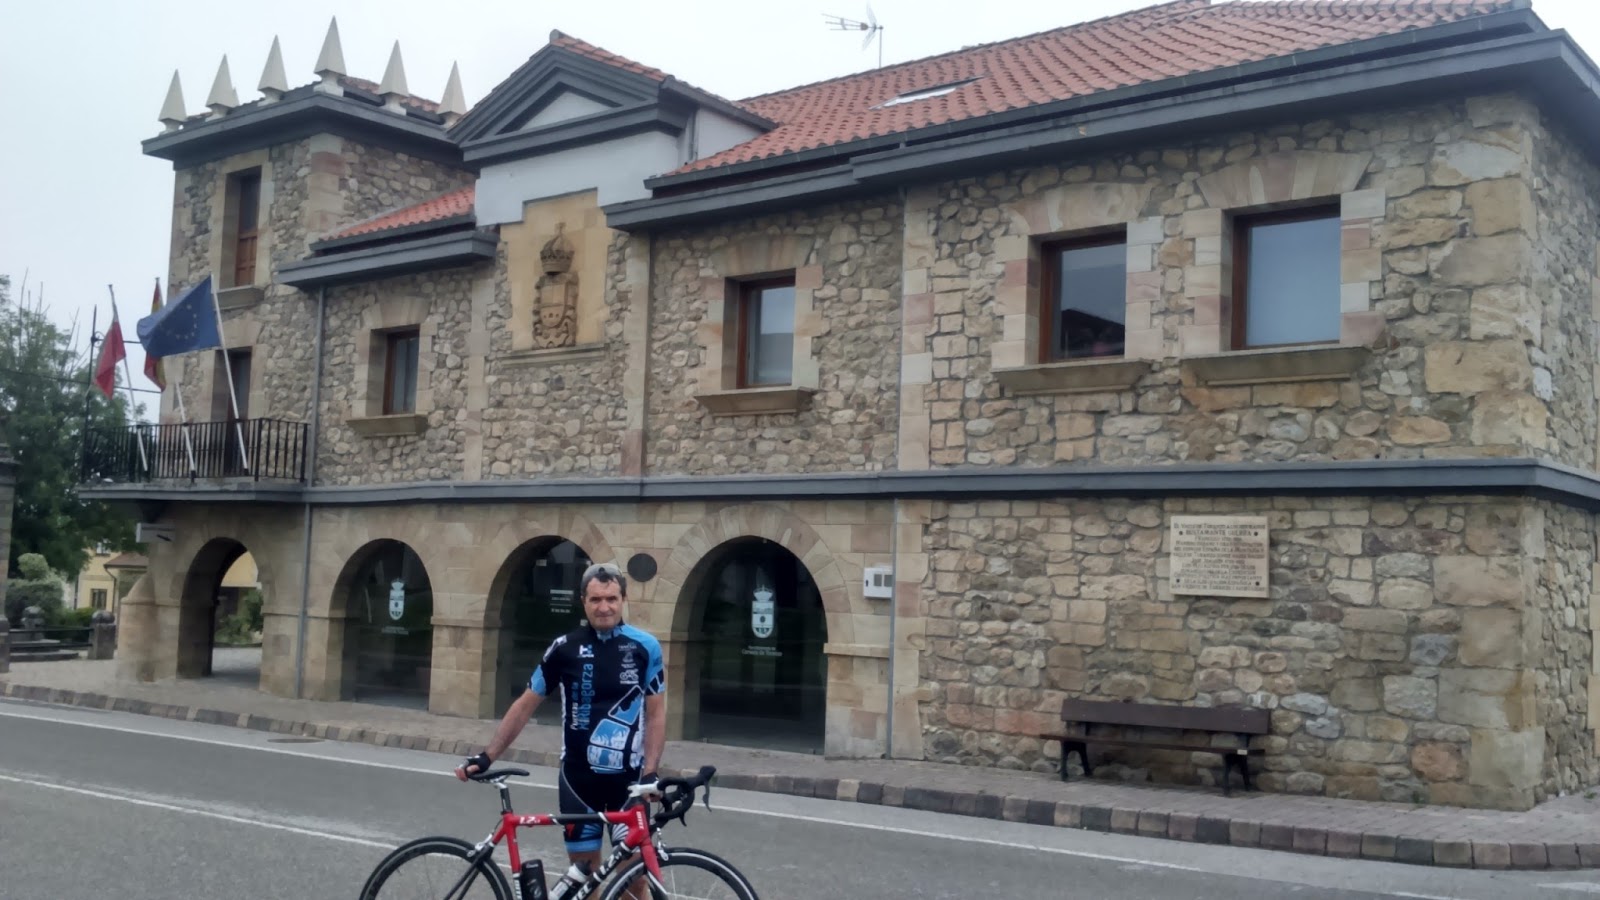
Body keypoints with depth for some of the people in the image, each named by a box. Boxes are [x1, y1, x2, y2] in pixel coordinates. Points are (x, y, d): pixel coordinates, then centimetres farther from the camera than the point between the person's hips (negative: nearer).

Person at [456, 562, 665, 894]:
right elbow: (525, 705, 4)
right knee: (584, 869, 8)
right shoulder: (565, 648, -4)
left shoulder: (645, 647, -4)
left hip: (628, 780, -1)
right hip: (578, 779, 1)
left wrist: (650, 773, -9)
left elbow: (656, 713, 0)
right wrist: (486, 756, -1)